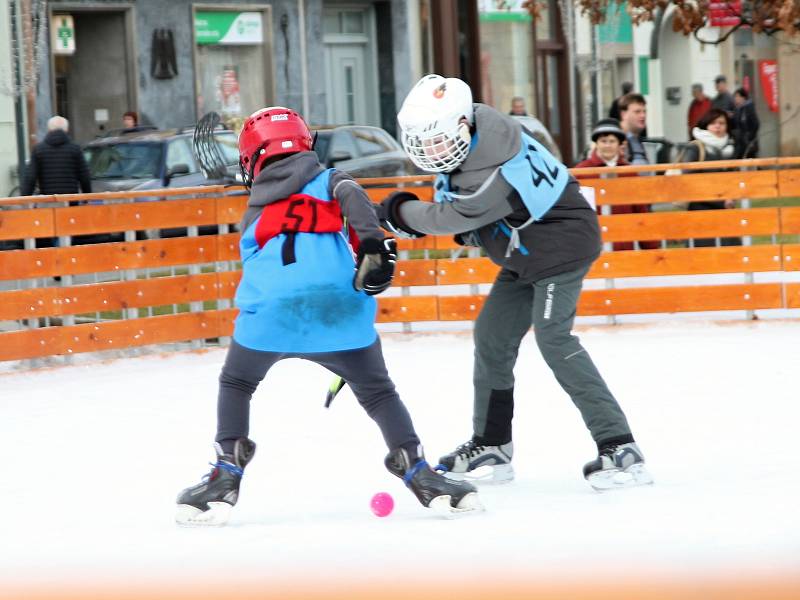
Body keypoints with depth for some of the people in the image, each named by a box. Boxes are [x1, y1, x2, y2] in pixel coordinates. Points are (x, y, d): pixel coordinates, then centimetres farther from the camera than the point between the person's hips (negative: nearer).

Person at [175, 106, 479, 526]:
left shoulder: (253, 215, 30)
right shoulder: (327, 181, 21)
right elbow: (351, 196, -2)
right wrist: (373, 244, -13)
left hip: (271, 313, 1)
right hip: (340, 307, -1)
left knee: (235, 384, 26)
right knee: (378, 393, 18)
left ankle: (226, 477, 16)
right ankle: (420, 475, 9)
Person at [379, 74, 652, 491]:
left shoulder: (495, 175, -33)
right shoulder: (474, 122, -5)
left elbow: (451, 219, -21)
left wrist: (398, 212, -4)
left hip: (561, 243, -10)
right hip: (525, 251, 10)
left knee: (553, 338, -21)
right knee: (493, 335, 10)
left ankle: (620, 447, -22)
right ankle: (491, 446, 23)